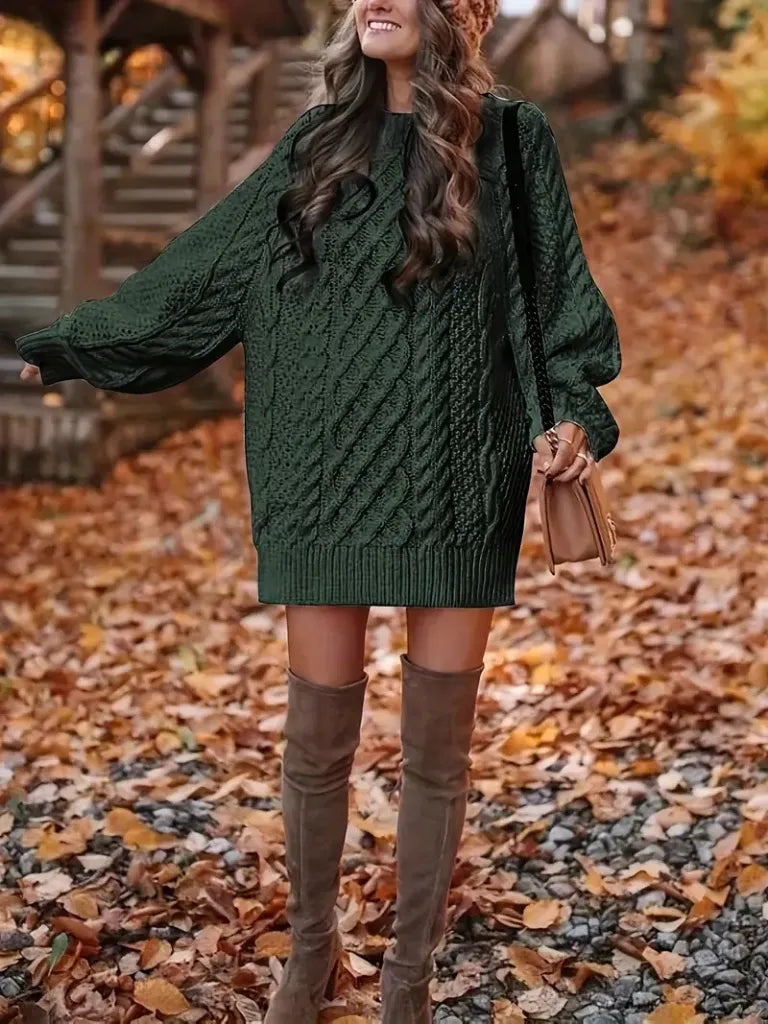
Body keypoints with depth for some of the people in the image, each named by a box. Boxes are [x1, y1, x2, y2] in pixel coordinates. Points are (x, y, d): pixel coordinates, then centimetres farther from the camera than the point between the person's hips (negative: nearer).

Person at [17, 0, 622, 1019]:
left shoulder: (512, 141, 4)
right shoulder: (317, 142, 8)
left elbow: (558, 295, 5)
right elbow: (200, 267, 11)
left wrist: (573, 409, -13)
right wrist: (66, 346, 12)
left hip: (458, 485, -1)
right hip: (331, 477, 1)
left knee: (438, 744, 6)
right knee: (318, 734, 6)